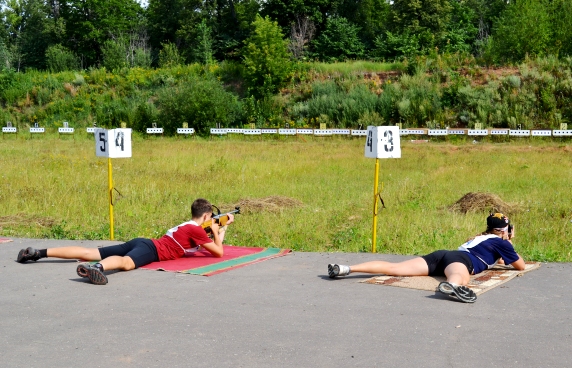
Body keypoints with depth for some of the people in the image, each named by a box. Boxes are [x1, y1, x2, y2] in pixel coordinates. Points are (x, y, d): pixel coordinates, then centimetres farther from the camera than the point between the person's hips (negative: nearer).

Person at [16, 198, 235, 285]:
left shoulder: (186, 225, 28)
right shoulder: (195, 230, 3)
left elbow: (209, 245, 42)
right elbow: (218, 253, 2)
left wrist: (223, 227, 37)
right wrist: (216, 231, 16)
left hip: (142, 243, 8)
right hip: (150, 249, -8)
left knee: (90, 253, 2)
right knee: (125, 262, -41)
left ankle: (38, 253, -1)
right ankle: (97, 268, -75)